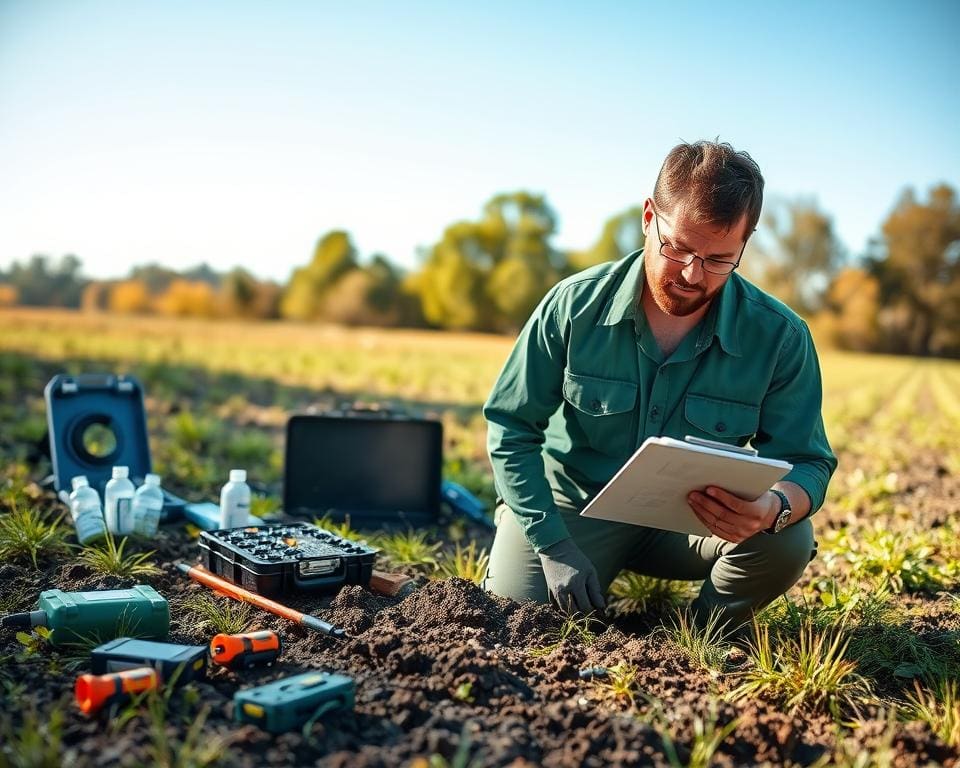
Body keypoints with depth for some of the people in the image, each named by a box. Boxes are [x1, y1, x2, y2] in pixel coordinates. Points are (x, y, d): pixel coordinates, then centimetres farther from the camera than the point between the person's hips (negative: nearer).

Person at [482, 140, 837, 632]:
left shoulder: (780, 337, -14)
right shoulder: (573, 306, -15)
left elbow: (807, 461, -8)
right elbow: (511, 428, -8)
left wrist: (775, 509, -35)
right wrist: (554, 547, -17)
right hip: (570, 505, -1)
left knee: (786, 541, -25)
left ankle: (697, 640, 6)